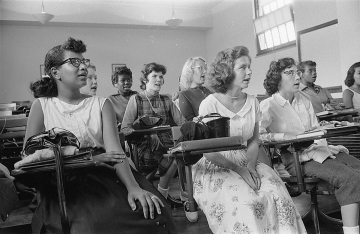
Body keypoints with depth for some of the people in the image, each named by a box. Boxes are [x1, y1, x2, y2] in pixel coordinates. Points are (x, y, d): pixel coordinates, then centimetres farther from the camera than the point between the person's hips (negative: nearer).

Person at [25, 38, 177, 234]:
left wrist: (133, 186, -22)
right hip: (64, 183, -2)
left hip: (106, 175, 2)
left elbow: (114, 149, -3)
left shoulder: (101, 104, 11)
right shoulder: (42, 106, 8)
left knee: (154, 212, -24)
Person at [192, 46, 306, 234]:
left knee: (277, 194, -20)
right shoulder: (209, 104, -11)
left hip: (246, 163, 5)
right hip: (216, 167, -4)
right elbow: (208, 152, -11)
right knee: (246, 201, -28)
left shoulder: (252, 102, 5)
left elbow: (253, 141, 10)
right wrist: (238, 170, -18)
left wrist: (250, 166, -8)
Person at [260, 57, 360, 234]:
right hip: (296, 158, -7)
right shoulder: (268, 106, -5)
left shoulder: (304, 101, 16)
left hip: (316, 150, 7)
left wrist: (324, 145, -2)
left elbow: (316, 130, 16)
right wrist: (284, 136, -20)